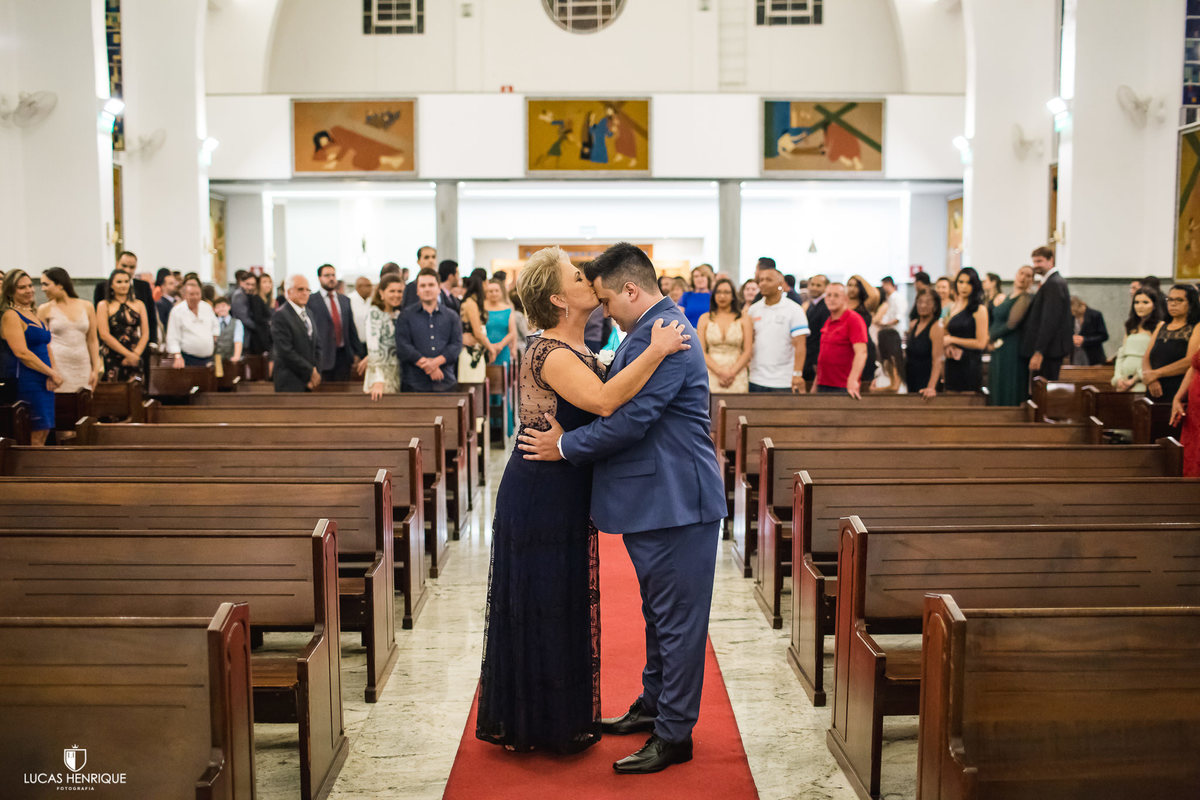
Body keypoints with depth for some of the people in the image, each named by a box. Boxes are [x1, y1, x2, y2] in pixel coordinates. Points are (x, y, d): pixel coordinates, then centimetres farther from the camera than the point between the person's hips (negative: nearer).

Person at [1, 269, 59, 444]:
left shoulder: (34, 314, 17)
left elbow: (47, 346, 18)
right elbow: (21, 353, -17)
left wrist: (53, 373, 0)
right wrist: (52, 373, -13)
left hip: (45, 382, 8)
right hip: (28, 382, -8)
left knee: (44, 430, 7)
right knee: (37, 436, -8)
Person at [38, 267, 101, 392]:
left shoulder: (87, 307, 9)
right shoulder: (45, 309, 4)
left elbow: (93, 340, 11)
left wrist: (95, 369, 6)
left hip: (82, 366, 2)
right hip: (57, 365, -2)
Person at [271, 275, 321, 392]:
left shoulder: (308, 312, 16)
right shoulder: (280, 316, -11)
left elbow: (317, 344, 15)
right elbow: (286, 352, -17)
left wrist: (316, 371, 1)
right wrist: (310, 372, -12)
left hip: (307, 382, 8)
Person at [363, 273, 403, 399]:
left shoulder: (398, 314, 13)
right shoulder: (374, 313, -7)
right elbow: (373, 347, -19)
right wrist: (378, 381, -29)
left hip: (398, 376, 6)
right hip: (380, 374, -6)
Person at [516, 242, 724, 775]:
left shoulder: (663, 336, -20)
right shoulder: (649, 331, 15)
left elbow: (629, 420, -23)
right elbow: (619, 403, 21)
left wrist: (565, 446, -12)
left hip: (676, 500, -11)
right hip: (653, 497, 11)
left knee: (677, 620, 0)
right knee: (659, 613, 21)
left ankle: (674, 735, 10)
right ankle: (653, 705, 36)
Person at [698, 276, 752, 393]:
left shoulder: (744, 319, 9)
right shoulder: (705, 318, 10)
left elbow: (748, 351, 3)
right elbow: (701, 351, 3)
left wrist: (732, 373, -9)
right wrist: (720, 372, -10)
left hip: (737, 376, 0)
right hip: (711, 374, 0)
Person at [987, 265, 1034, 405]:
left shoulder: (1025, 297, -12)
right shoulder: (1010, 295, 14)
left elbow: (1012, 323, -19)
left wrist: (991, 336, -6)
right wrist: (992, 336, -1)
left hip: (1011, 351, -9)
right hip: (999, 348, 9)